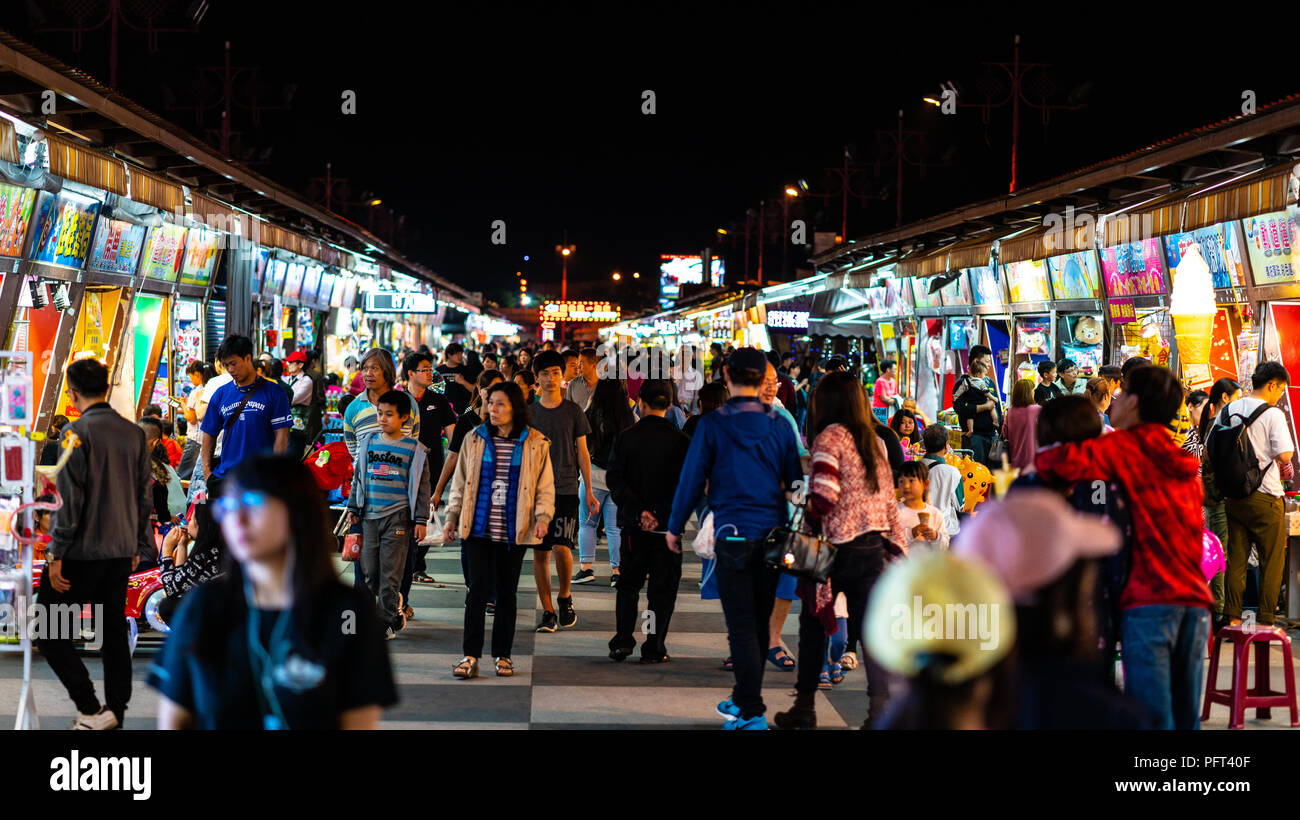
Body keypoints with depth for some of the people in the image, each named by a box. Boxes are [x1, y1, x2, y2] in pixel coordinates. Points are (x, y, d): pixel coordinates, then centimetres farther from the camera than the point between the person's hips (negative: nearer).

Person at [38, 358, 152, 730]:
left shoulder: (77, 433, -13)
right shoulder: (134, 434, 6)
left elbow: (69, 499, -15)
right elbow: (144, 495, 10)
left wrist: (56, 554, -12)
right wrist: (137, 544, 18)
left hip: (82, 550, -6)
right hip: (121, 551, 6)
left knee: (48, 632, 2)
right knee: (113, 632, 14)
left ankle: (90, 709, -4)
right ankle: (115, 710, 15)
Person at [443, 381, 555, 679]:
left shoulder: (536, 443, 1)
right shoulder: (474, 439, 6)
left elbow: (545, 486, 4)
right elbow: (461, 482, 13)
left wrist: (543, 517, -9)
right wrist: (452, 516, 9)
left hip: (513, 531, 0)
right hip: (478, 528, 0)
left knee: (507, 593, 8)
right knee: (478, 590, -6)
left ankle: (502, 654, 18)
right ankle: (470, 656, -2)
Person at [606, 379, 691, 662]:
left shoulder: (624, 438, -2)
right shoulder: (680, 441, -6)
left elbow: (615, 480, -8)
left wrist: (638, 512, -11)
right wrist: (660, 516, -13)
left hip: (633, 525, 2)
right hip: (667, 525, -2)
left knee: (628, 584, 15)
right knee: (662, 587, 6)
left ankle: (622, 641, 7)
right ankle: (654, 648, 5)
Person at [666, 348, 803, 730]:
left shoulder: (712, 425, -6)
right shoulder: (779, 426, 3)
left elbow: (692, 479, -3)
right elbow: (795, 481, 8)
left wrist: (675, 527, 9)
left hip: (734, 535, -4)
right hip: (773, 535, 4)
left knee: (742, 627, -1)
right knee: (759, 623, 14)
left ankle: (752, 713, -5)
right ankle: (743, 700, 27)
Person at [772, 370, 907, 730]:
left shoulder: (830, 436, -9)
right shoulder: (874, 439, 10)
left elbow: (824, 493, -19)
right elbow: (888, 495, 12)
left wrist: (809, 524, -6)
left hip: (837, 545, -5)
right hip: (872, 545, 5)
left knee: (814, 625, 9)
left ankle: (804, 708, 15)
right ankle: (880, 708, 0)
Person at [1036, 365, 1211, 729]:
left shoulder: (1125, 446, 0)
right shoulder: (1180, 462, 22)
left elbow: (1067, 460, -16)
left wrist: (1036, 462, 2)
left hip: (1150, 601, -7)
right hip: (1195, 601, 7)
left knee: (1151, 717, -9)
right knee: (1186, 717, 7)